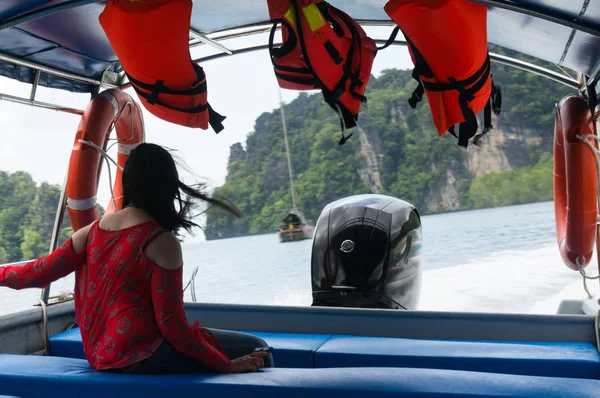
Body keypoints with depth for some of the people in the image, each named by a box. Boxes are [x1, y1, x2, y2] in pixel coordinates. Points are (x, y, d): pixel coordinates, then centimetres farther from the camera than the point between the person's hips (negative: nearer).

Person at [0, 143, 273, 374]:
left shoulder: (91, 232, 2)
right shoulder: (162, 242, -16)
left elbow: (41, 272, 7)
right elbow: (171, 324, -18)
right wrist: (226, 365, -12)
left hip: (99, 354, 9)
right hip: (138, 357, -8)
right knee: (255, 351, -4)